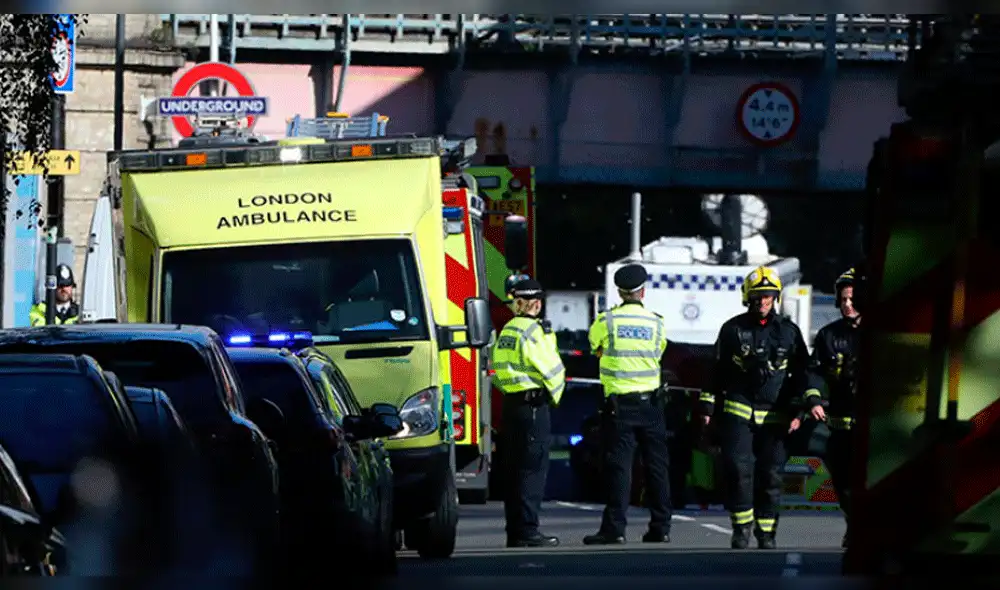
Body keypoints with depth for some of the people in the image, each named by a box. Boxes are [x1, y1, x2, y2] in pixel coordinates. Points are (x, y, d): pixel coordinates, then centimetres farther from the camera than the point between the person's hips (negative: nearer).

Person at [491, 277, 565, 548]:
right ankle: (527, 530, -10)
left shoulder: (506, 331, 13)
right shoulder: (534, 330, -13)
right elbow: (552, 369, -11)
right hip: (533, 404, -9)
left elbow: (498, 368, 18)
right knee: (534, 468, -7)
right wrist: (555, 392, 8)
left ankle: (514, 531, 15)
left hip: (510, 403, 9)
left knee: (515, 468, 12)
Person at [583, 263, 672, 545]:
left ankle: (614, 529, -8)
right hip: (650, 402, 2)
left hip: (619, 405, -2)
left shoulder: (607, 321, -4)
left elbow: (597, 348, 13)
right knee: (656, 466, 8)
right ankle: (660, 527, 10)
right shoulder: (657, 323, 1)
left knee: (619, 467, -4)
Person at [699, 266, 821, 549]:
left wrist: (800, 409, 2)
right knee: (738, 469, -13)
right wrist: (708, 406, 9)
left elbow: (801, 372, 12)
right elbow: (716, 370, 11)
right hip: (737, 411, -1)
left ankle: (766, 533, 12)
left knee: (771, 474, 2)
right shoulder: (733, 329, 6)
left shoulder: (788, 332, 8)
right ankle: (741, 527, -2)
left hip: (774, 417, 1)